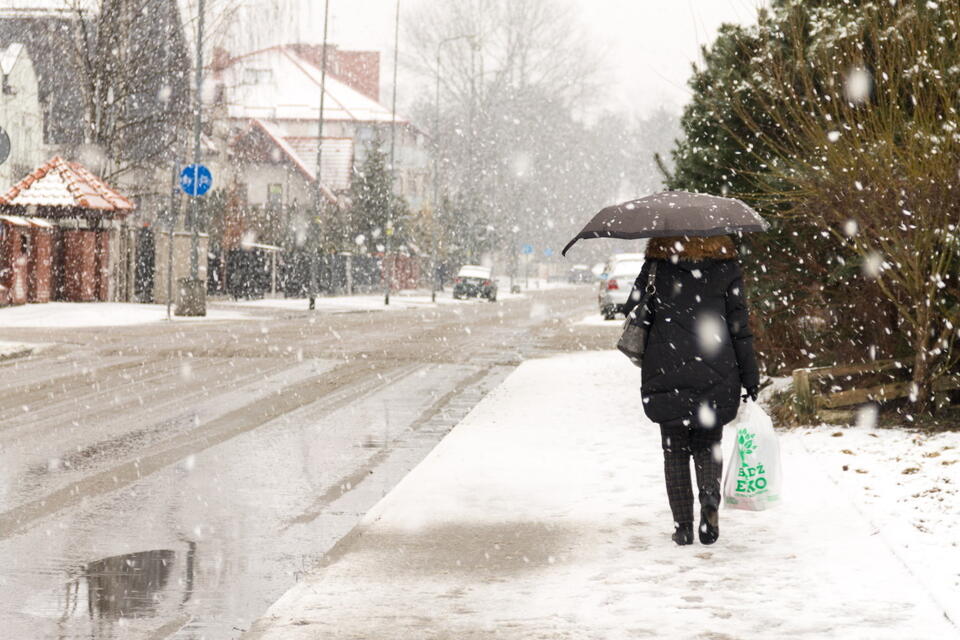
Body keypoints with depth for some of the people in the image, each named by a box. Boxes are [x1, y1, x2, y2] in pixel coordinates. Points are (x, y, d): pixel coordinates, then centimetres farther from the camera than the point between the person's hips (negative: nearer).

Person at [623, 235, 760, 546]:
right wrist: (750, 378, 5)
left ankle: (683, 524, 4)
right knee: (708, 443, 15)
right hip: (715, 375, 0)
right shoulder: (725, 263, 2)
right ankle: (710, 498, -13)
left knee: (675, 449, 9)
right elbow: (739, 325, 1)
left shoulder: (657, 262, 2)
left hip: (666, 374, 0)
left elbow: (633, 310, 5)